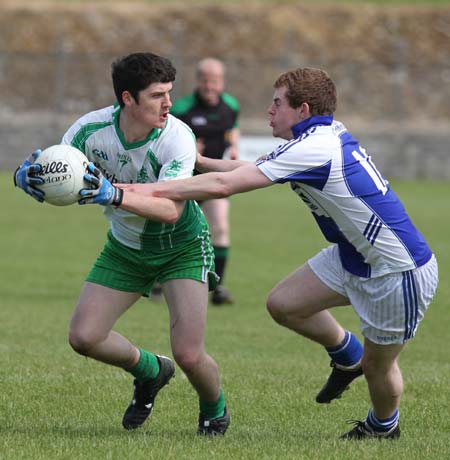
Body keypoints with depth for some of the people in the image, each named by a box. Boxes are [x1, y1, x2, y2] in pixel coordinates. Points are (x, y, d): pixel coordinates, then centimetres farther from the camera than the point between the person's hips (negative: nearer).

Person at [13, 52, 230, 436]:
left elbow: (171, 210, -40)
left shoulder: (178, 137, -29)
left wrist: (113, 194, -54)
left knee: (189, 354, -16)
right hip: (125, 248, 4)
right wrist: (27, 176, -39)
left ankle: (215, 410, 20)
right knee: (84, 337, -6)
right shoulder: (91, 128, -20)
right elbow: (52, 174, -14)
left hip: (181, 246, -4)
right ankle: (150, 371, 26)